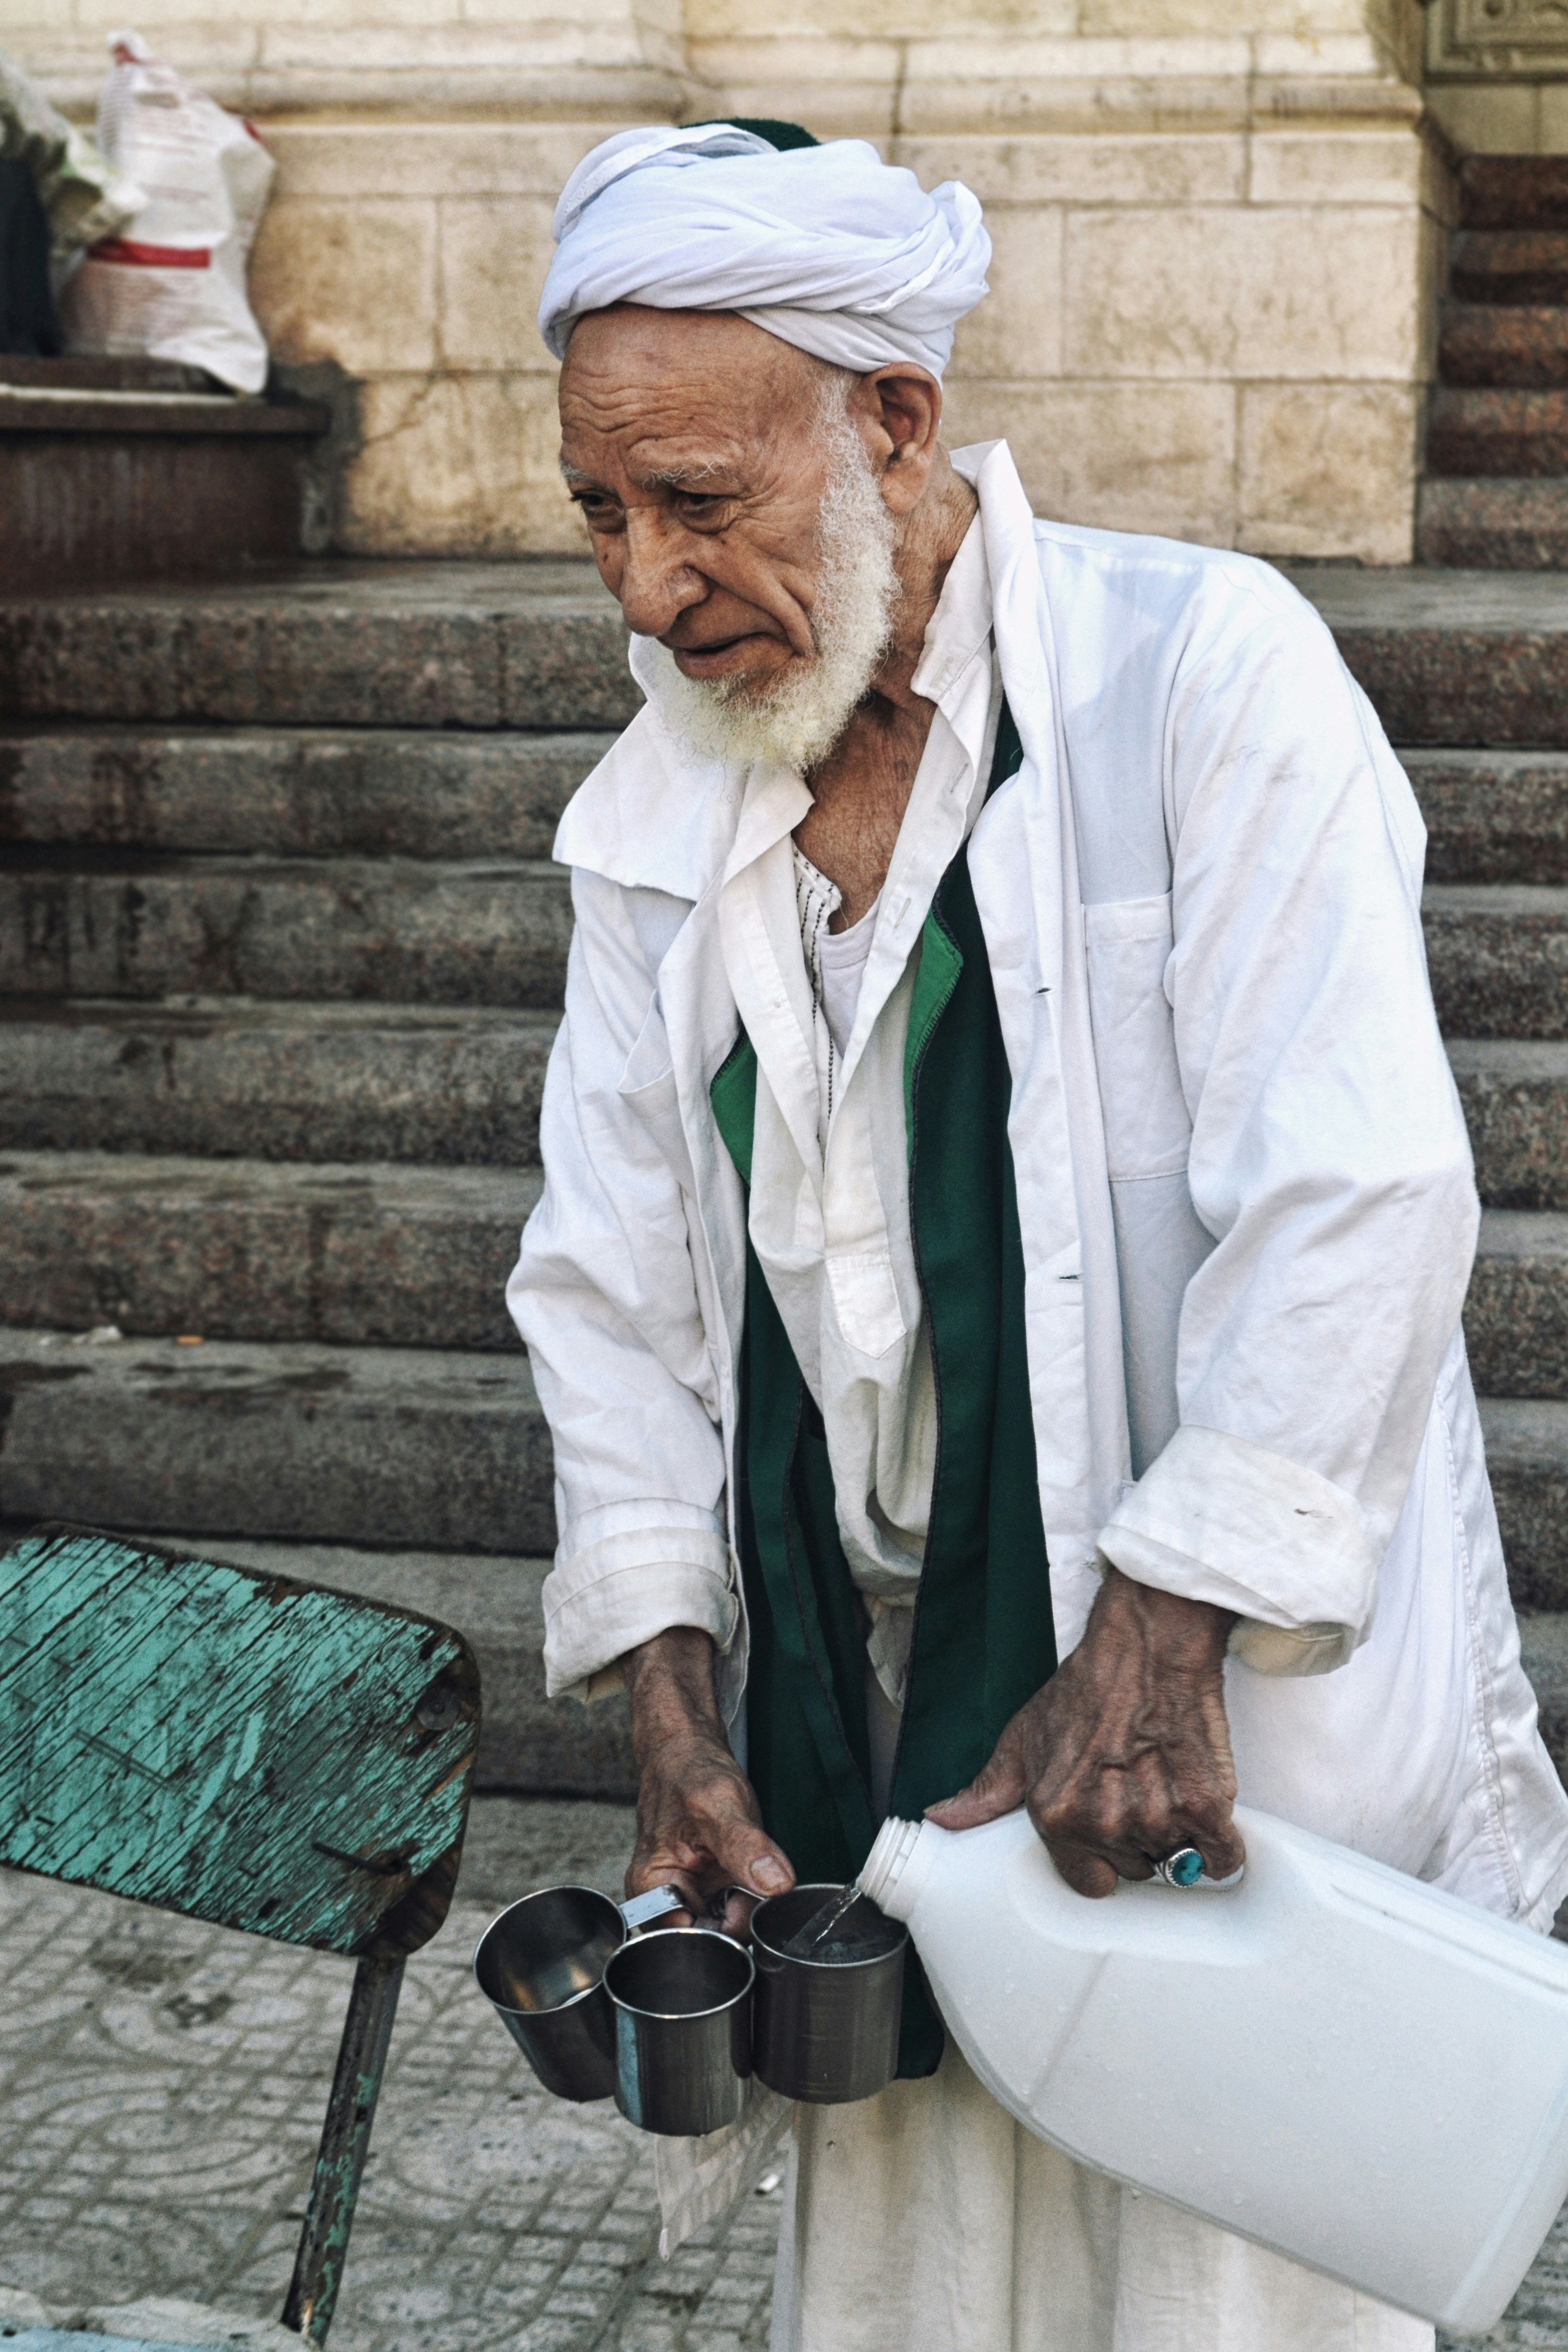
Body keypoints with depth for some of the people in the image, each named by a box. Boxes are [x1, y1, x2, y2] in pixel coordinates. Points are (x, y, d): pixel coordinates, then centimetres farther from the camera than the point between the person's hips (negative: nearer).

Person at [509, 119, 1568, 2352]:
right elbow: (610, 1284, 10)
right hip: (865, 1746, 5)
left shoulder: (1202, 668, -9)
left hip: (1234, 1731, -5)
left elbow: (1356, 1203, -17)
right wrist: (673, 1707, 0)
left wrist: (1156, 1644, -21)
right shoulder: (657, 811, 9)